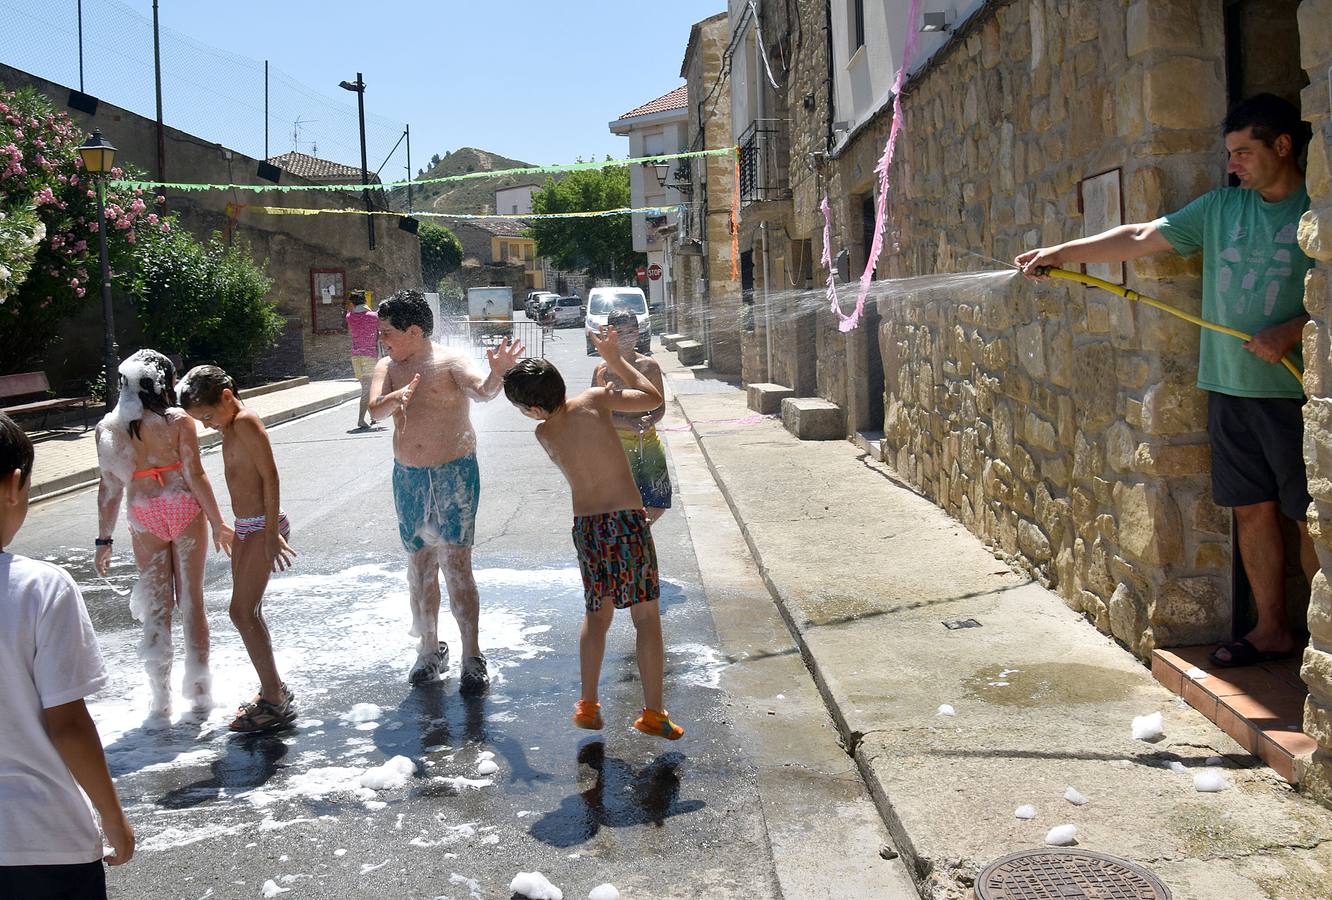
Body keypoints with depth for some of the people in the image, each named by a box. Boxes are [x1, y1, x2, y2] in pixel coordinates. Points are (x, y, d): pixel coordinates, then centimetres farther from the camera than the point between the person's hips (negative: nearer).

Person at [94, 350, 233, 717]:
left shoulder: (108, 428, -1)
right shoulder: (177, 419, -9)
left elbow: (110, 487, 0)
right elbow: (195, 475, -11)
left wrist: (104, 540, 7)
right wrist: (218, 524, -4)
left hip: (144, 518, 2)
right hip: (185, 509, -2)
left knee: (156, 606, 11)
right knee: (192, 602, 9)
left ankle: (161, 697, 14)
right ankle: (199, 692, 16)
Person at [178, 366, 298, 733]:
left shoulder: (246, 422, -16)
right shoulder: (230, 426, 13)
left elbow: (270, 475, -21)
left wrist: (272, 534, -23)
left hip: (263, 527, -10)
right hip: (245, 528, 10)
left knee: (243, 612, -9)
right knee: (247, 612, 14)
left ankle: (275, 701, -2)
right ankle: (273, 690, 25)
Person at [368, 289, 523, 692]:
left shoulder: (449, 363, -7)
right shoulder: (387, 367, 6)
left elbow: (481, 391, -26)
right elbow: (374, 409, -12)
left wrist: (496, 372, -49)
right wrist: (396, 398, -35)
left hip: (453, 475, -5)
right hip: (408, 478, 5)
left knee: (456, 564, -9)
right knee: (419, 565, 12)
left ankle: (472, 658, -2)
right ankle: (430, 649, 26)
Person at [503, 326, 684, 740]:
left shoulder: (543, 435, 1)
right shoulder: (594, 400, -7)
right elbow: (653, 398, 4)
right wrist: (614, 359, 11)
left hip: (585, 527, 3)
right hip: (627, 519, -3)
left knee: (596, 613, 22)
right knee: (647, 616, 6)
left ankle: (587, 704, 21)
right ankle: (653, 713, 7)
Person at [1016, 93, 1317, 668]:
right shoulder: (1221, 207, 12)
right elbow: (1140, 238, 11)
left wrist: (1293, 329, -18)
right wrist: (1061, 252, 5)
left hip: (1295, 391, -5)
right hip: (1229, 387, 5)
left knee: (1309, 516, -1)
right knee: (1252, 510, 9)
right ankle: (1271, 630, 20)